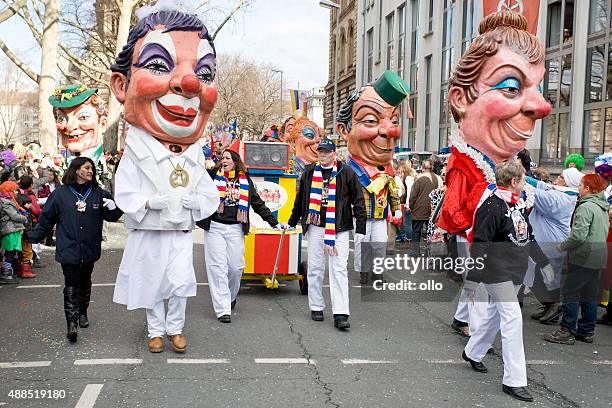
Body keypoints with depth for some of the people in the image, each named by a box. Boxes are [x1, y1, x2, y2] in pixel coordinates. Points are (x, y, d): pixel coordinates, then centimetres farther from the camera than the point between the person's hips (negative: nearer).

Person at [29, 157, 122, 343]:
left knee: (85, 282, 17)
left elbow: (111, 216, 7)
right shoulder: (61, 193, -2)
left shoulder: (98, 193, 3)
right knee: (71, 285, -9)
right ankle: (71, 323, -12)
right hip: (68, 249, -3)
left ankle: (83, 313, 35)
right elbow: (47, 218, 4)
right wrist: (35, 238, 4)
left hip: (90, 249, 3)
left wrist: (113, 208, -15)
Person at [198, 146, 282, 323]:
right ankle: (222, 309, -1)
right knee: (218, 267, -5)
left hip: (235, 229, 2)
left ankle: (231, 297, 32)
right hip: (214, 227, -2)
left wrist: (274, 222, 14)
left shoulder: (245, 180, 11)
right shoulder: (213, 175, 5)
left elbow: (258, 204, 15)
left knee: (236, 267, 3)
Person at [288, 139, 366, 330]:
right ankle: (316, 307, 21)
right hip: (315, 226, 3)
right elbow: (300, 199, 20)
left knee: (339, 269, -6)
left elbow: (358, 201, 0)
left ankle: (340, 314, -6)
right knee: (315, 268, 8)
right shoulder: (309, 171, 9)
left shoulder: (346, 173, -1)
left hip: (339, 228, -3)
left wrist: (360, 230, -4)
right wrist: (292, 222, 24)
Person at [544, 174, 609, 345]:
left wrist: (562, 246, -10)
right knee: (590, 295, 14)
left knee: (570, 292, -3)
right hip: (599, 256, 9)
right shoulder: (603, 207, 13)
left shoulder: (586, 207, -17)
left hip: (583, 257, -9)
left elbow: (578, 235, -23)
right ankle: (586, 331, 21)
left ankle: (567, 332, -2)